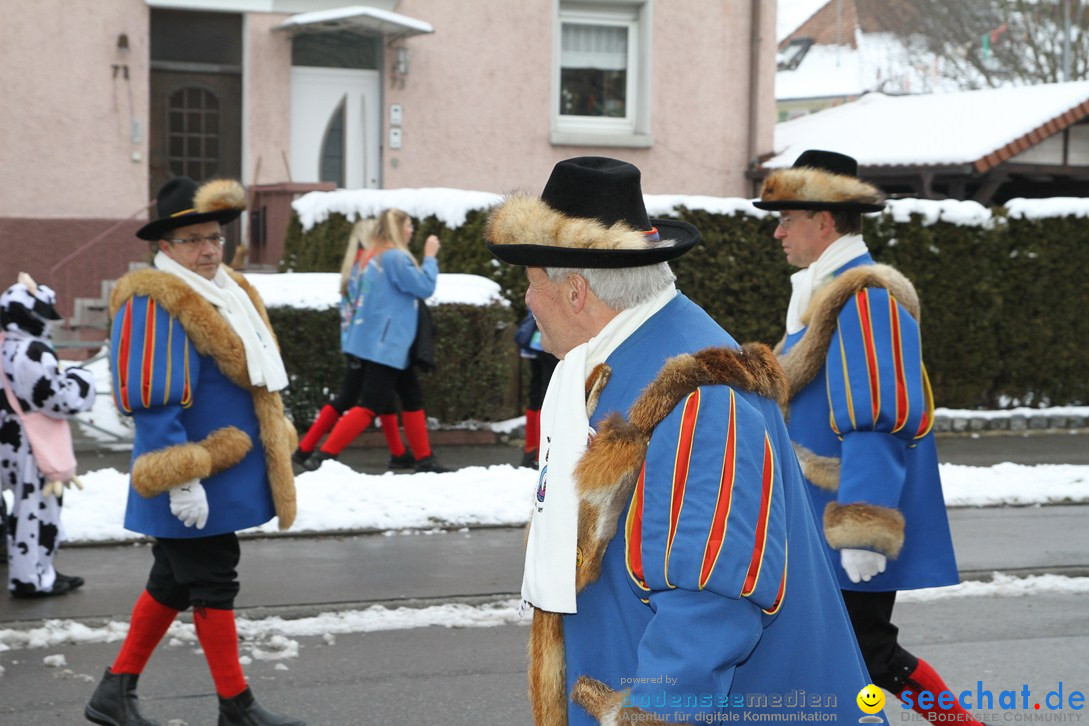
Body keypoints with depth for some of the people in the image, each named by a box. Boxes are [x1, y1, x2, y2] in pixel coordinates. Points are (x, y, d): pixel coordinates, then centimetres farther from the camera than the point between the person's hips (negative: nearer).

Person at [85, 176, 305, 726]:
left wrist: (275, 455, 23)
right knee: (212, 583, 0)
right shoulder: (152, 304, -16)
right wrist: (182, 479, -24)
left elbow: (255, 381, 23)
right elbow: (151, 400, -21)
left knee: (172, 582, 15)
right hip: (192, 477, -10)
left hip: (232, 471, 10)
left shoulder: (231, 295, 13)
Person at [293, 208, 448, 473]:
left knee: (412, 397, 14)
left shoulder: (376, 257, 13)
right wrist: (430, 257, -3)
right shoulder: (396, 257, -15)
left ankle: (423, 459, 17)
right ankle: (324, 456, -15)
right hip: (386, 345, -10)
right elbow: (425, 288, -14)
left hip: (384, 344, 10)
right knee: (371, 406, -11)